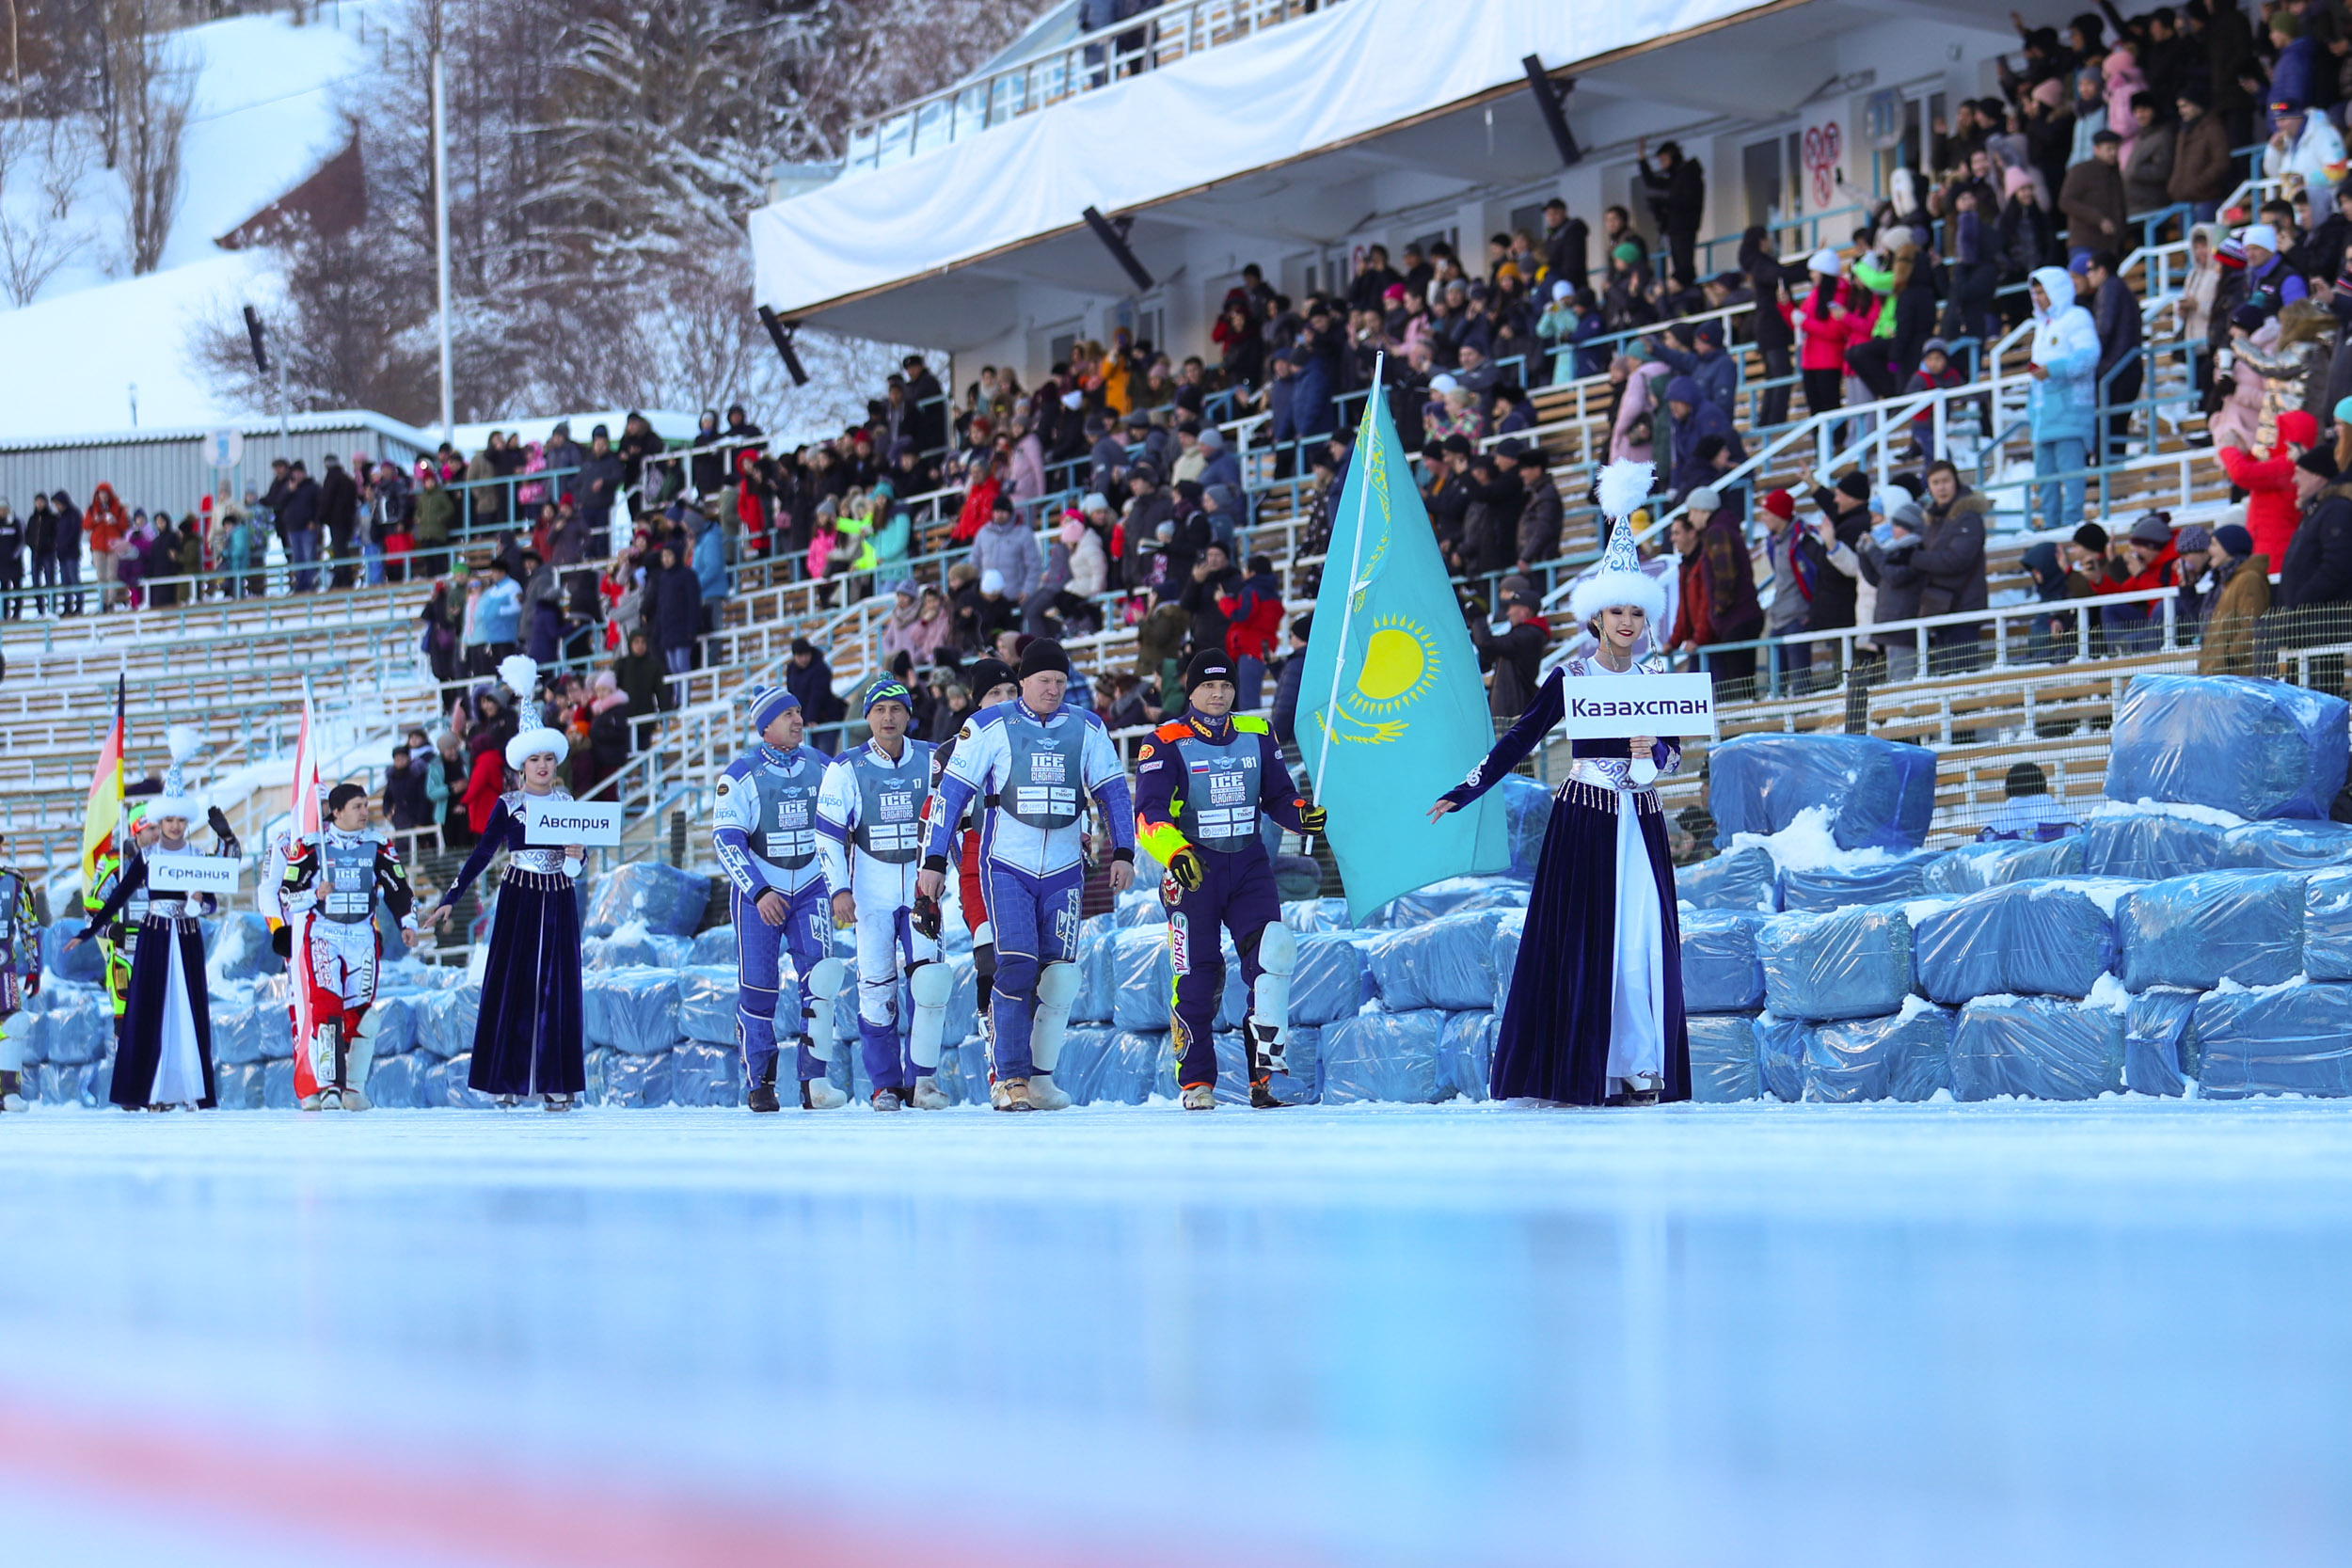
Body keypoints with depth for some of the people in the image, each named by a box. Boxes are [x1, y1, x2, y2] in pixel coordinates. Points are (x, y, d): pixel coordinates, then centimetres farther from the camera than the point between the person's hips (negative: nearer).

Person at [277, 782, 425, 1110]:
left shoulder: (377, 846, 6)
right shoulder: (311, 846, 0)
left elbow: (398, 888, 11)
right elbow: (286, 895, 1)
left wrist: (408, 924, -3)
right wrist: (315, 894, -17)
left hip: (363, 935, 2)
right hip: (323, 933, -2)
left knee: (360, 1010, -5)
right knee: (326, 1006, -16)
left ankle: (354, 1087, 4)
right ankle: (328, 1086, -17)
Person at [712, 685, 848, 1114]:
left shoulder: (822, 766, 2)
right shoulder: (741, 775, -9)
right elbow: (726, 839, -12)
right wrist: (759, 892, -20)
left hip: (810, 889, 2)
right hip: (756, 891, -2)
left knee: (821, 975, -13)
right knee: (757, 989, -1)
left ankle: (813, 1081, -10)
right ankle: (759, 1083, 12)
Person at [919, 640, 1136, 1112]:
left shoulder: (1087, 728, 7)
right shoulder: (990, 726, -2)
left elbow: (1113, 790, 12)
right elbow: (952, 792, 0)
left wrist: (1122, 852, 1)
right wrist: (934, 861, -4)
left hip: (1064, 869, 3)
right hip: (1006, 866, -3)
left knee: (1059, 975, -1)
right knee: (1016, 965, -15)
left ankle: (1040, 1077, 9)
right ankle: (1008, 1078, -10)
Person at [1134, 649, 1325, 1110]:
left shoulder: (1258, 736, 9)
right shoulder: (1166, 743, -4)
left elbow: (1278, 795, 14)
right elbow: (1149, 814, -12)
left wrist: (1302, 813, -9)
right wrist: (1174, 852, -30)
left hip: (1249, 865, 3)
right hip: (1192, 868, -3)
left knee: (1275, 952, -15)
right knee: (1197, 978, 0)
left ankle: (1264, 1074, -13)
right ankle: (1196, 1082, 13)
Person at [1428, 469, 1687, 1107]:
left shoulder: (1656, 678, 9)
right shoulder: (1569, 678, 0)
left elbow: (1674, 750, 9)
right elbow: (1520, 739, 2)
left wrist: (1650, 755, -13)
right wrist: (1465, 791, -3)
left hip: (1640, 823, 3)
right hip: (1583, 820, -3)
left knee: (1644, 935, -4)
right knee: (1584, 938, -5)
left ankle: (1640, 1071, -2)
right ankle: (1579, 1072, -2)